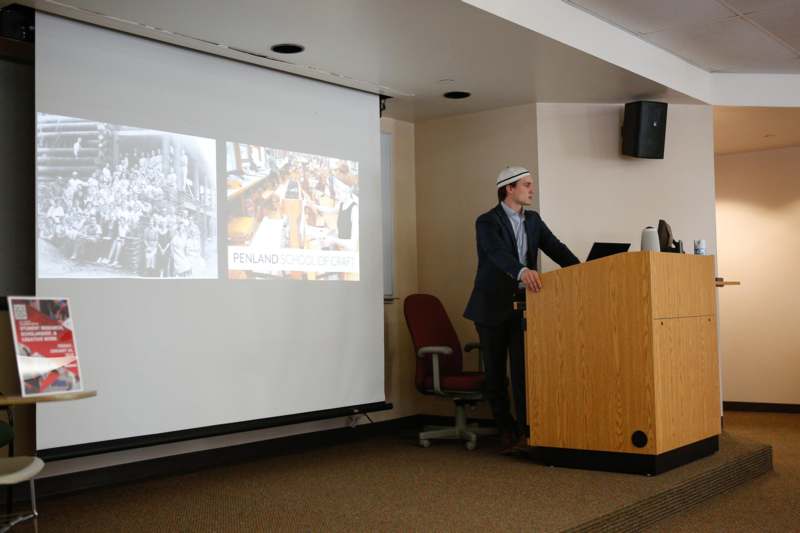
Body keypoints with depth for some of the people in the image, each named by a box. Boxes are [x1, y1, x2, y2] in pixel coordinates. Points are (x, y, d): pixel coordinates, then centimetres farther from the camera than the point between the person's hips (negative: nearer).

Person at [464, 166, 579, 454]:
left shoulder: (533, 220, 11)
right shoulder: (487, 221, -9)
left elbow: (556, 249, 3)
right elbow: (499, 253, -27)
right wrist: (522, 271, -46)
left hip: (523, 304, 4)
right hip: (493, 306, -4)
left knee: (523, 369, -6)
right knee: (495, 372, 5)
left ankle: (526, 429, -3)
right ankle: (506, 430, 17)